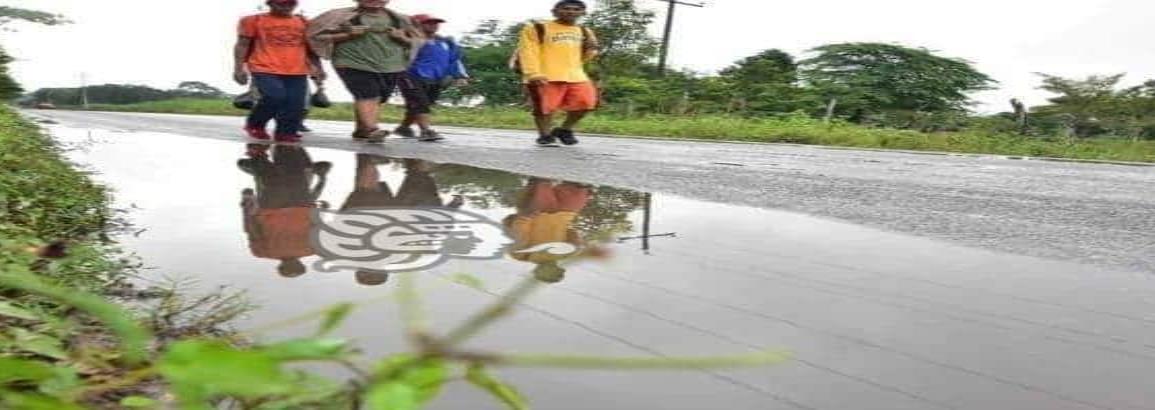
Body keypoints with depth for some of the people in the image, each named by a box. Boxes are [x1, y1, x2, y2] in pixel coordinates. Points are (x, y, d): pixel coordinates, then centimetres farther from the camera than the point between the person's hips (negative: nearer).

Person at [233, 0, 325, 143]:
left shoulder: (303, 23, 14)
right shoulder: (254, 21, 5)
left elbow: (311, 47, 22)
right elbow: (242, 45, 6)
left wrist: (317, 67, 13)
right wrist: (239, 68, -1)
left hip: (297, 72, 4)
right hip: (265, 70, -4)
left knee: (294, 105, -5)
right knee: (275, 97, -19)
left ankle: (285, 133, 9)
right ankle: (255, 125, 5)